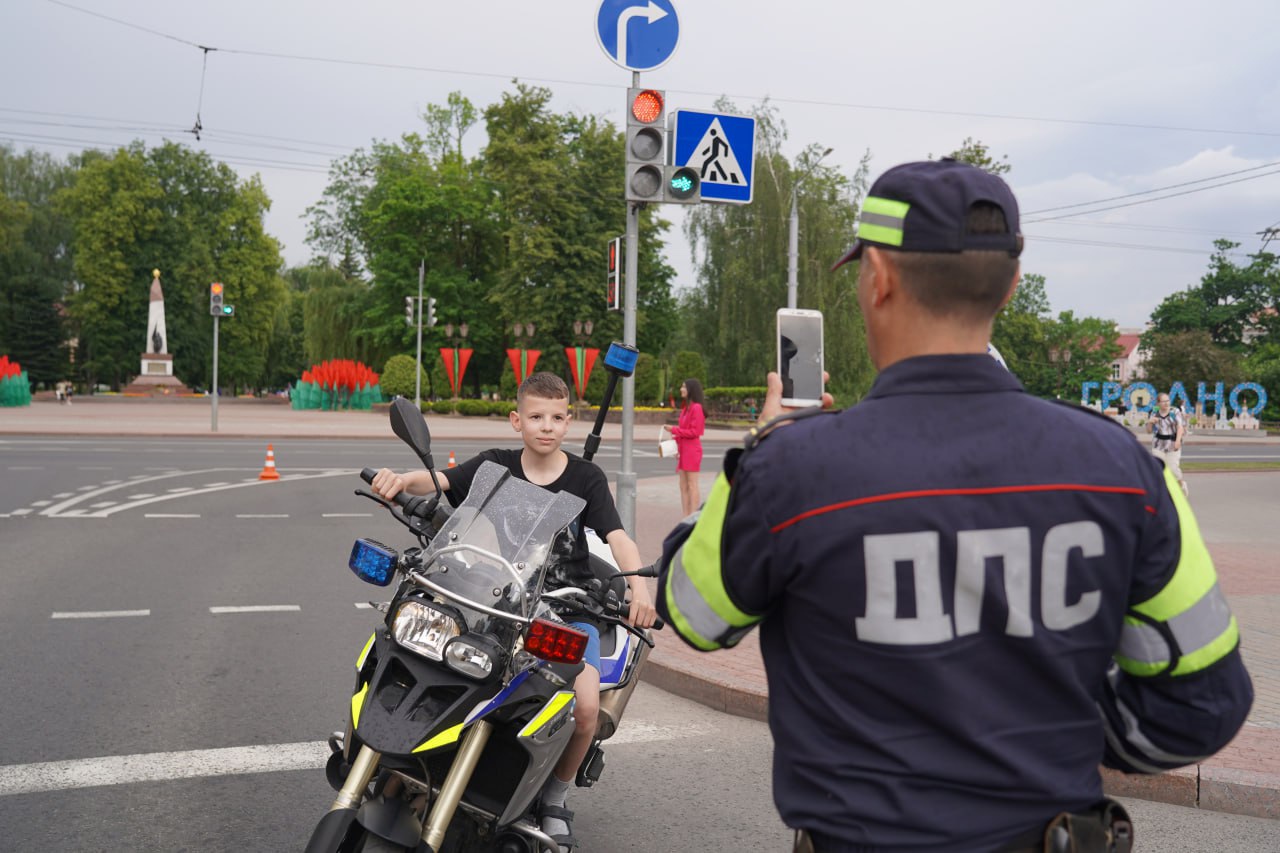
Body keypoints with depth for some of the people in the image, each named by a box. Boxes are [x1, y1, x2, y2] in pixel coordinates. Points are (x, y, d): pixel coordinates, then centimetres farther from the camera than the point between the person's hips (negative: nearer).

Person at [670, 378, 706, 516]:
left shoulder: (696, 408, -13)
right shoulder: (685, 408, 15)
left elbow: (694, 432, -16)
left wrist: (674, 430, -14)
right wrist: (675, 439, 5)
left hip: (692, 451, -9)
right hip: (683, 450, 9)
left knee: (692, 485, -5)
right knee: (683, 486, 9)